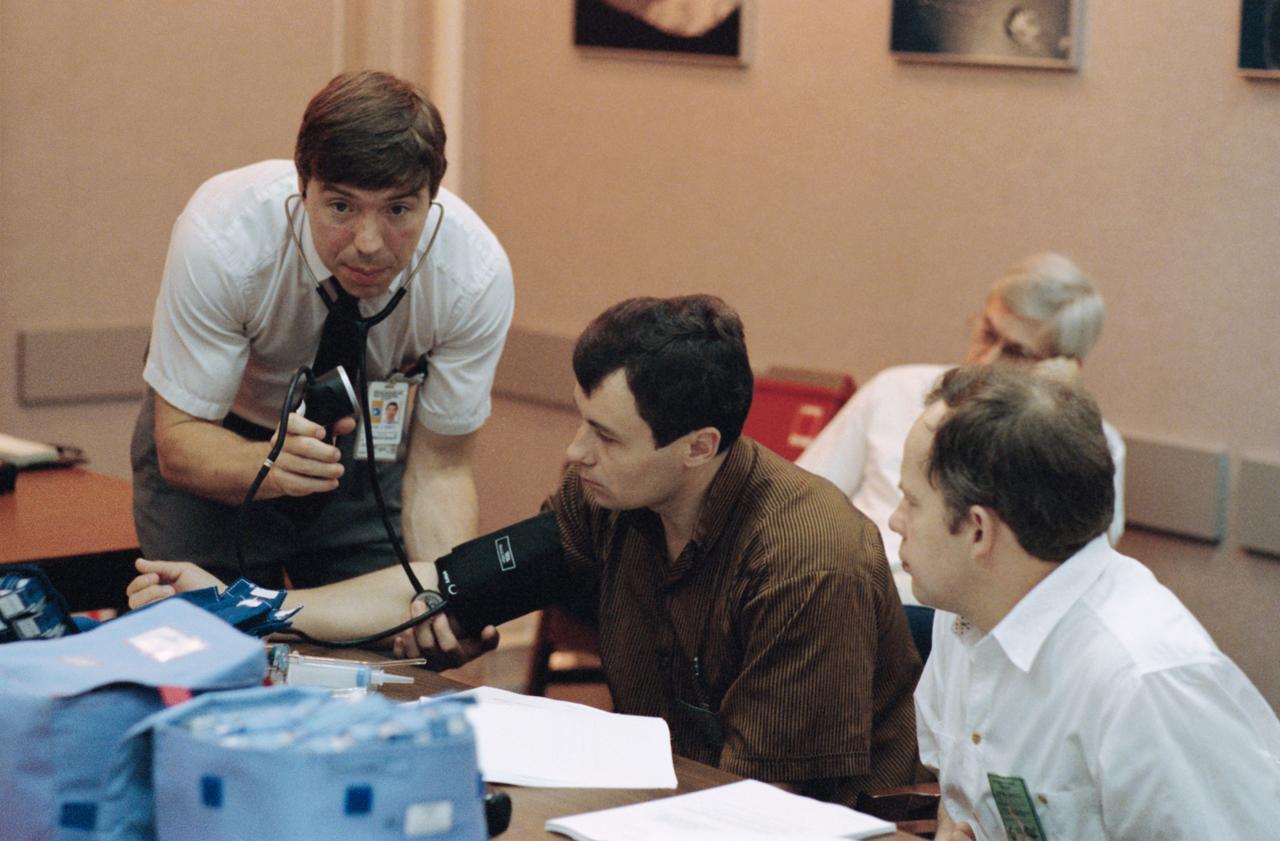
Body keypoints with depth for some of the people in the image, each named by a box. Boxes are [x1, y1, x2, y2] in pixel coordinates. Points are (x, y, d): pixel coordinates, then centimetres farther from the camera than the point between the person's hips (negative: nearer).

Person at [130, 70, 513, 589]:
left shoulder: (477, 274, -29)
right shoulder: (221, 238, -34)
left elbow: (439, 468, -20)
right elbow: (179, 442, -28)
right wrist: (270, 465, -50)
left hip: (365, 437, 2)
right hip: (222, 438, -1)